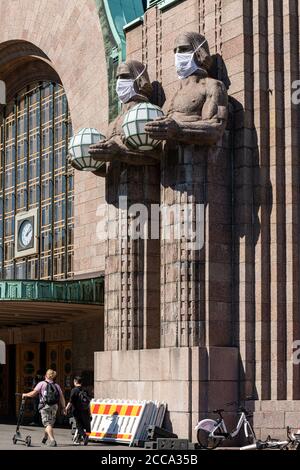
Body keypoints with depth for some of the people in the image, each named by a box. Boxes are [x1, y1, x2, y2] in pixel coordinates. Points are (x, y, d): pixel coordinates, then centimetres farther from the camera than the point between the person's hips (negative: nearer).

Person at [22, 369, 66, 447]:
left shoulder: (42, 383, 3)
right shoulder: (57, 386, 15)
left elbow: (33, 394, -3)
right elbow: (62, 398, 9)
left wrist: (25, 395, 12)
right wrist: (64, 407, 14)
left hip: (45, 406, -5)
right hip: (54, 406, 5)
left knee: (47, 424, -8)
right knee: (50, 423, 19)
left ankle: (52, 440, -23)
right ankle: (45, 438, 36)